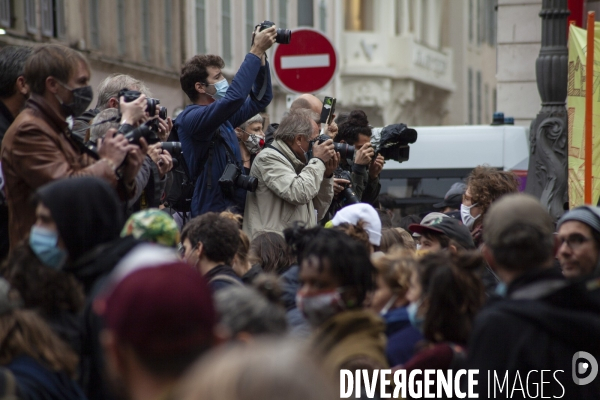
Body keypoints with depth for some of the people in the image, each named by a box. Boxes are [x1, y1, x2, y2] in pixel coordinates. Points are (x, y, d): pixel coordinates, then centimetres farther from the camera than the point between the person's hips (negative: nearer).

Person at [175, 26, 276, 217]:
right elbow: (234, 97, -28)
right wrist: (255, 51, -20)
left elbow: (260, 98, 20)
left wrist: (261, 56, 7)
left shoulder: (222, 117, 13)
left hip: (236, 209, 9)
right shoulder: (191, 118, -14)